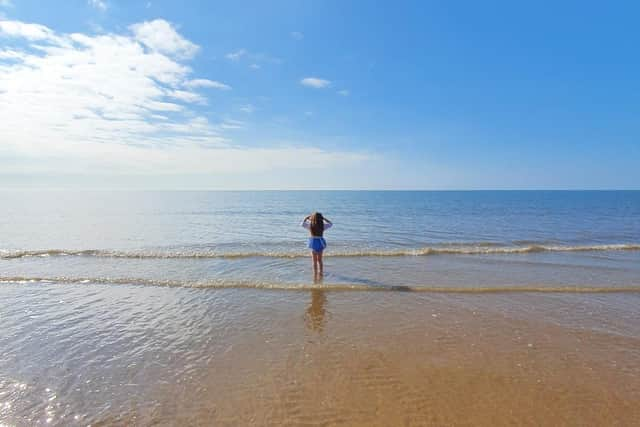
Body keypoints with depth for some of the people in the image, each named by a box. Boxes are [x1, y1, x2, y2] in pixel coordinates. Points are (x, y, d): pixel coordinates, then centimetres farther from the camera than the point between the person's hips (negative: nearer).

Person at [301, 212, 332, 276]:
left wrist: (307, 217, 11)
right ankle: (320, 273, 23)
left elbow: (302, 223, 3)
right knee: (319, 259, 17)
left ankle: (315, 273, 9)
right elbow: (331, 224, 10)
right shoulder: (323, 225, -7)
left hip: (313, 242, -2)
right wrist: (324, 218, 12)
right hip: (320, 242, 2)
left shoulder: (310, 225, -12)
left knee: (314, 260, 8)